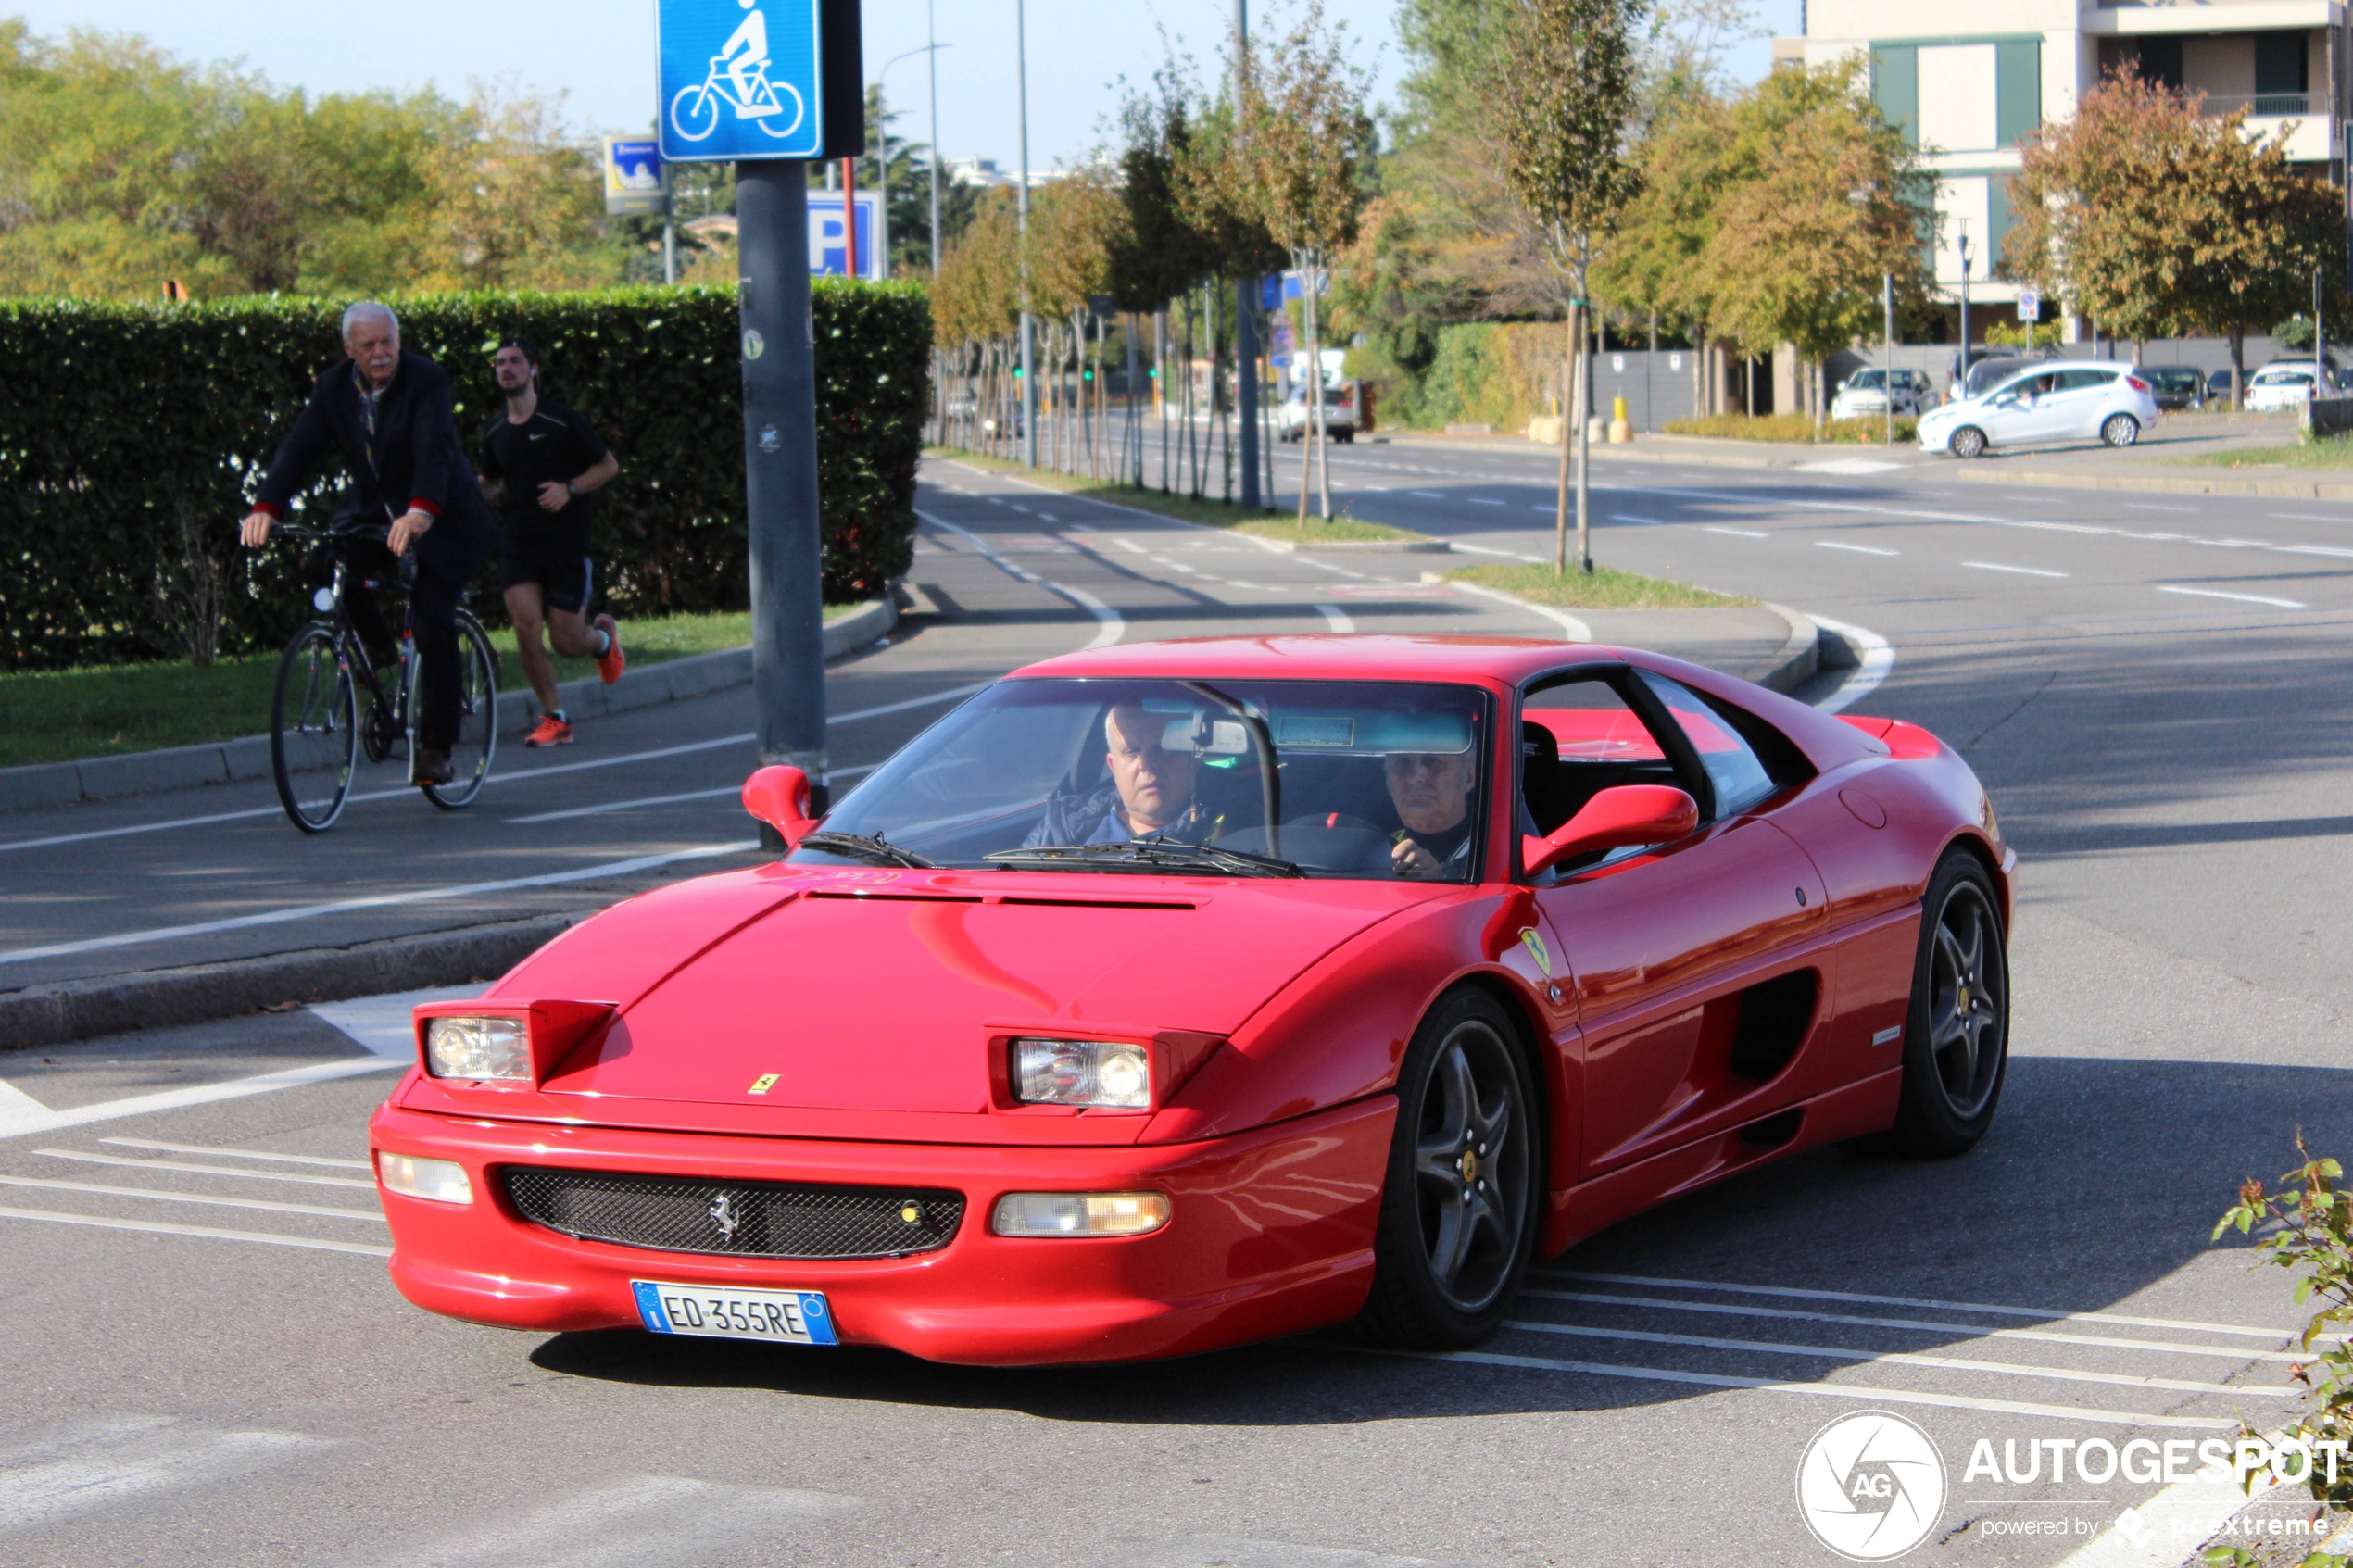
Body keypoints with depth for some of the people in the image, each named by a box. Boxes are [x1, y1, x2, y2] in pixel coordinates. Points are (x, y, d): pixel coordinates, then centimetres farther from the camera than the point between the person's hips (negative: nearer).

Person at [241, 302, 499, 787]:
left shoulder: (426, 380, -19)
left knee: (433, 624, -15)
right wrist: (266, 508, -32)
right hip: (373, 515, 5)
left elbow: (433, 449, -34)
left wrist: (420, 512, -53)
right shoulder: (332, 387, -5)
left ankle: (436, 749, -5)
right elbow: (299, 448, -15)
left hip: (438, 520, -4)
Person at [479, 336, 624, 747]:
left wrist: (569, 489, -16)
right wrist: (482, 494, 1)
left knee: (566, 642, -2)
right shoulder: (494, 432, 7)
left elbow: (608, 466, 0)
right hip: (520, 545, 3)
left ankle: (602, 637, 36)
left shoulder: (562, 421, -7)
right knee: (525, 624, -16)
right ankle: (554, 718, -4)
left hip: (566, 543, -3)